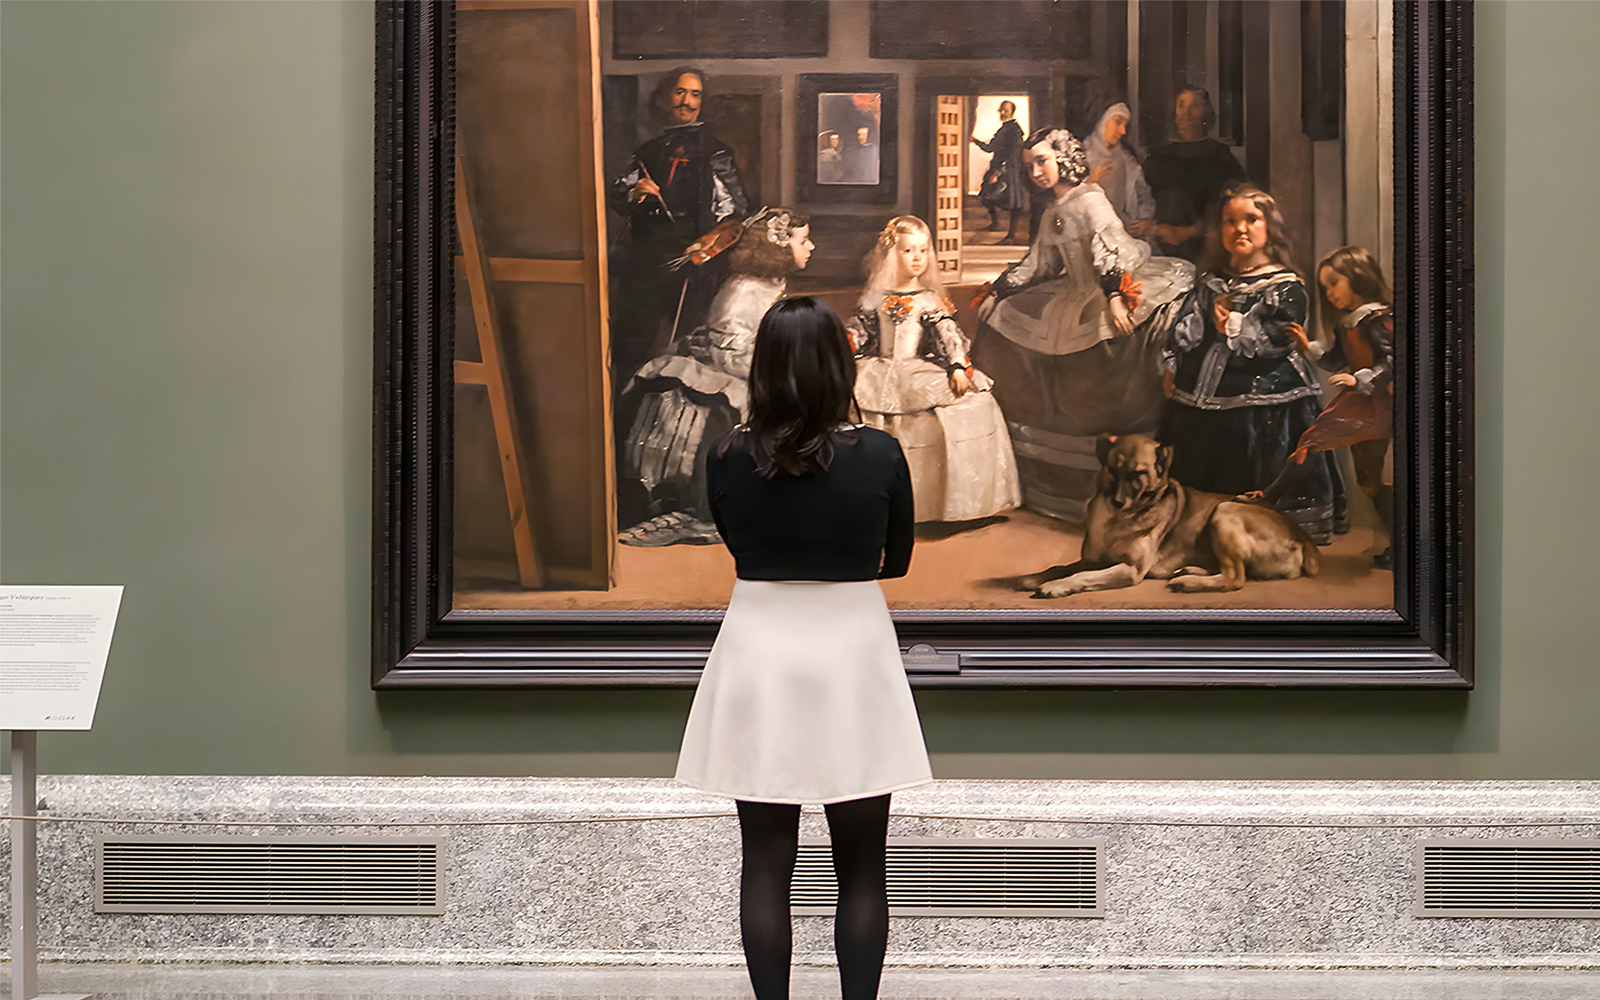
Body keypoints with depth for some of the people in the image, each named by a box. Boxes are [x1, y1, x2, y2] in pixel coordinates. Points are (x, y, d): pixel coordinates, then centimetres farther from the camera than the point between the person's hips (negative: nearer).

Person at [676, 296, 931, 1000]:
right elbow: (895, 560, 3)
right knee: (862, 869, 9)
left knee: (766, 864, 9)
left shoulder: (728, 458, -7)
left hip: (758, 654, 1)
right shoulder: (879, 456, -10)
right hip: (852, 652, -1)